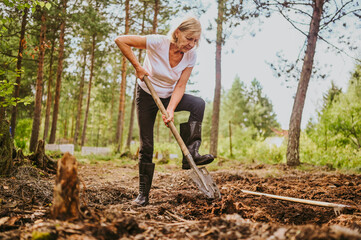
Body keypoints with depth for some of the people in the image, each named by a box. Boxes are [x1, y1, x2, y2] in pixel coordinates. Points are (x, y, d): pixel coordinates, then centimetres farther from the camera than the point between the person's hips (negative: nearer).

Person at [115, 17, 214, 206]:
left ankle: (191, 153, -24)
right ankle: (143, 193, 11)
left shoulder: (190, 56, -16)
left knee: (198, 103, -26)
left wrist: (170, 109, -29)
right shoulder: (158, 43, -27)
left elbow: (180, 86, -15)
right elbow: (121, 40, -25)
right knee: (146, 146, -2)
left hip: (169, 97, 3)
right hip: (147, 96, -3)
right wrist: (137, 67, -24)